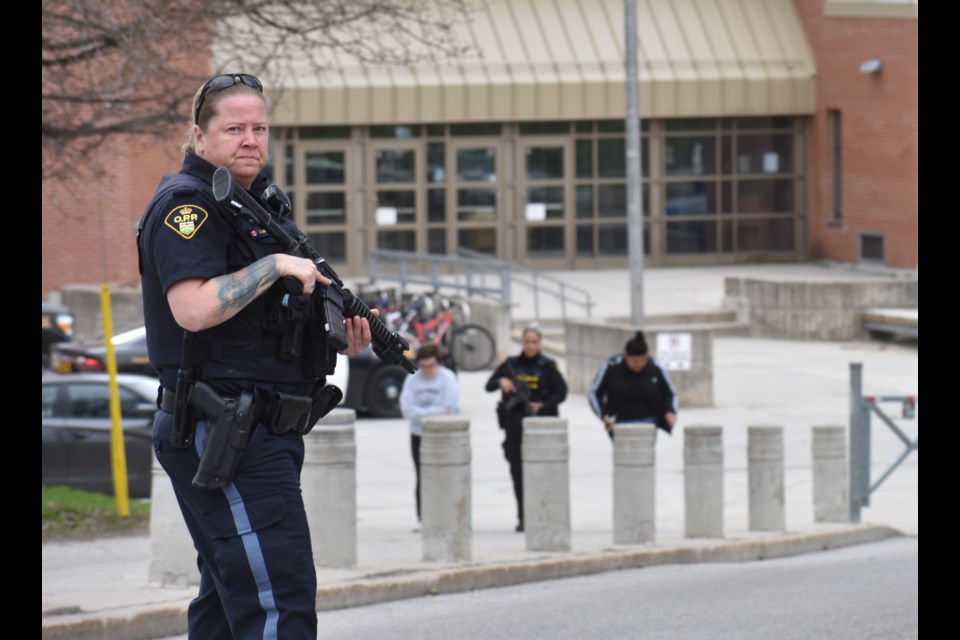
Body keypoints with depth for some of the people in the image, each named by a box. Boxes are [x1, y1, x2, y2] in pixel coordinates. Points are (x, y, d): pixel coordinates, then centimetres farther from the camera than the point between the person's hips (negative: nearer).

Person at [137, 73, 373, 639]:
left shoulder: (260, 202, 20)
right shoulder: (187, 205, -10)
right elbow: (195, 310, -24)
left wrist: (342, 337, 10)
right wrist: (275, 265, -18)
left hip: (263, 436, 10)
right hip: (222, 437, -10)